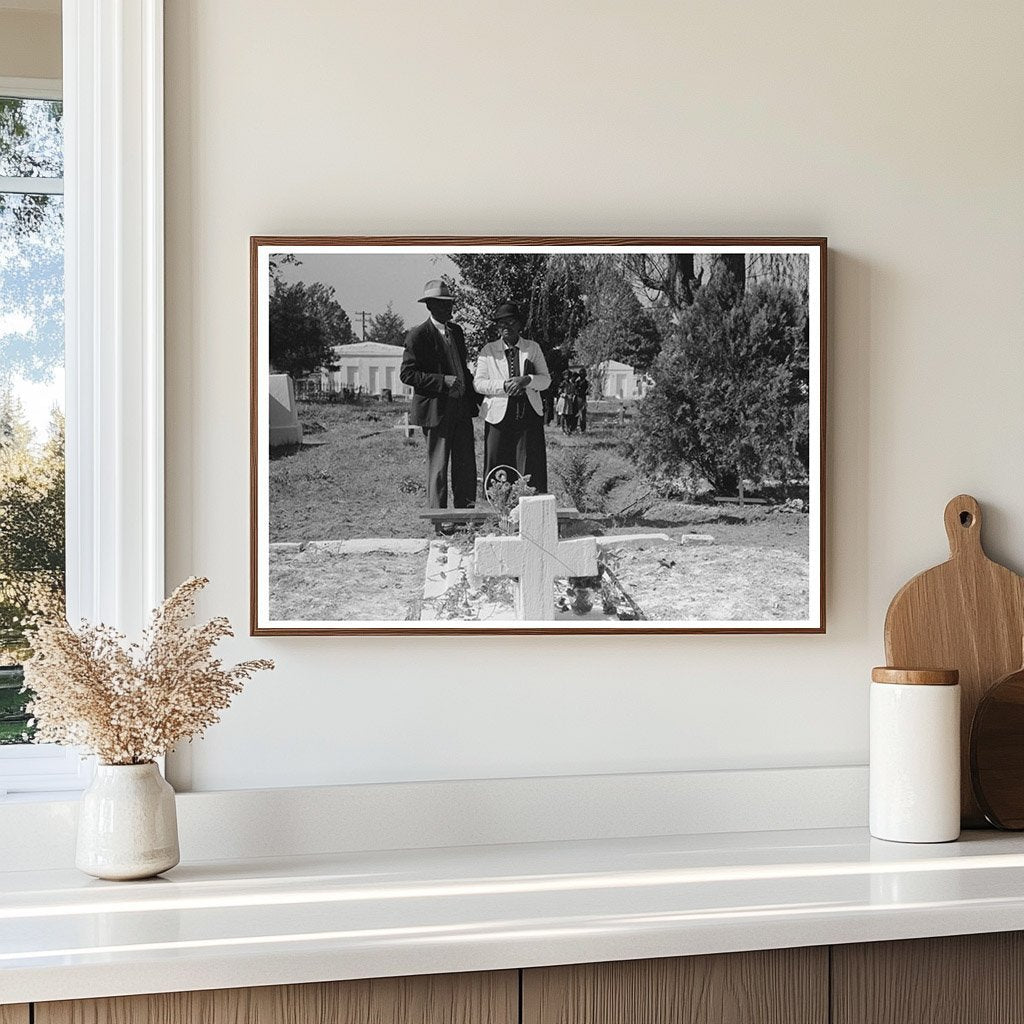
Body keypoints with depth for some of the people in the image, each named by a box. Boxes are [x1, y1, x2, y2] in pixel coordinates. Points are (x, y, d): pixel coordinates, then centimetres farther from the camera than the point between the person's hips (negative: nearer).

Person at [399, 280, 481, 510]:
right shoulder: (418, 336, -9)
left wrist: (476, 395, 13)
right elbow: (406, 374, -12)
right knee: (438, 466, -2)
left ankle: (465, 510, 16)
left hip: (462, 406, 7)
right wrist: (442, 381, -19)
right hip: (436, 409, -7)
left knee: (466, 463, 8)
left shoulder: (456, 330, 14)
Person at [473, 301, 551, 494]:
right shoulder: (488, 351, 9)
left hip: (529, 415, 1)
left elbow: (546, 380, 7)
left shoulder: (533, 348, 11)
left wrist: (526, 380, -13)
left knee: (530, 467, -3)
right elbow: (478, 383, 2)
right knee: (497, 470, -3)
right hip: (499, 416, -1)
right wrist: (504, 385, -14)